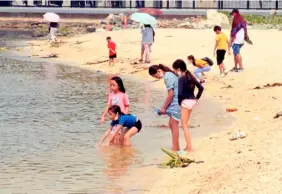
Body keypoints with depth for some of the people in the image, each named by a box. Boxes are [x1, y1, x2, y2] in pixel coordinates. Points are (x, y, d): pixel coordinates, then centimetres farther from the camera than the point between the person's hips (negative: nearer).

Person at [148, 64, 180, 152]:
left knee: (174, 125, -5)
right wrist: (165, 107, 14)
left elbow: (171, 94, -19)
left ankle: (175, 148, -1)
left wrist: (164, 107, -11)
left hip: (176, 103, -10)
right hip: (175, 103, 10)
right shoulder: (170, 75, 12)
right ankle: (175, 147, 18)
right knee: (171, 124, 14)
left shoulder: (167, 77, -17)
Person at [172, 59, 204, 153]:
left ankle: (189, 147, -2)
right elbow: (201, 88, 13)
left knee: (184, 125, -1)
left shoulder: (181, 79, -15)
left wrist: (179, 102, -10)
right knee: (185, 124, 17)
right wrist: (196, 98, 14)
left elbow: (180, 93, -24)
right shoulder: (191, 77, 10)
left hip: (185, 102, -9)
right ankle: (188, 146, 19)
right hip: (192, 101, 9)